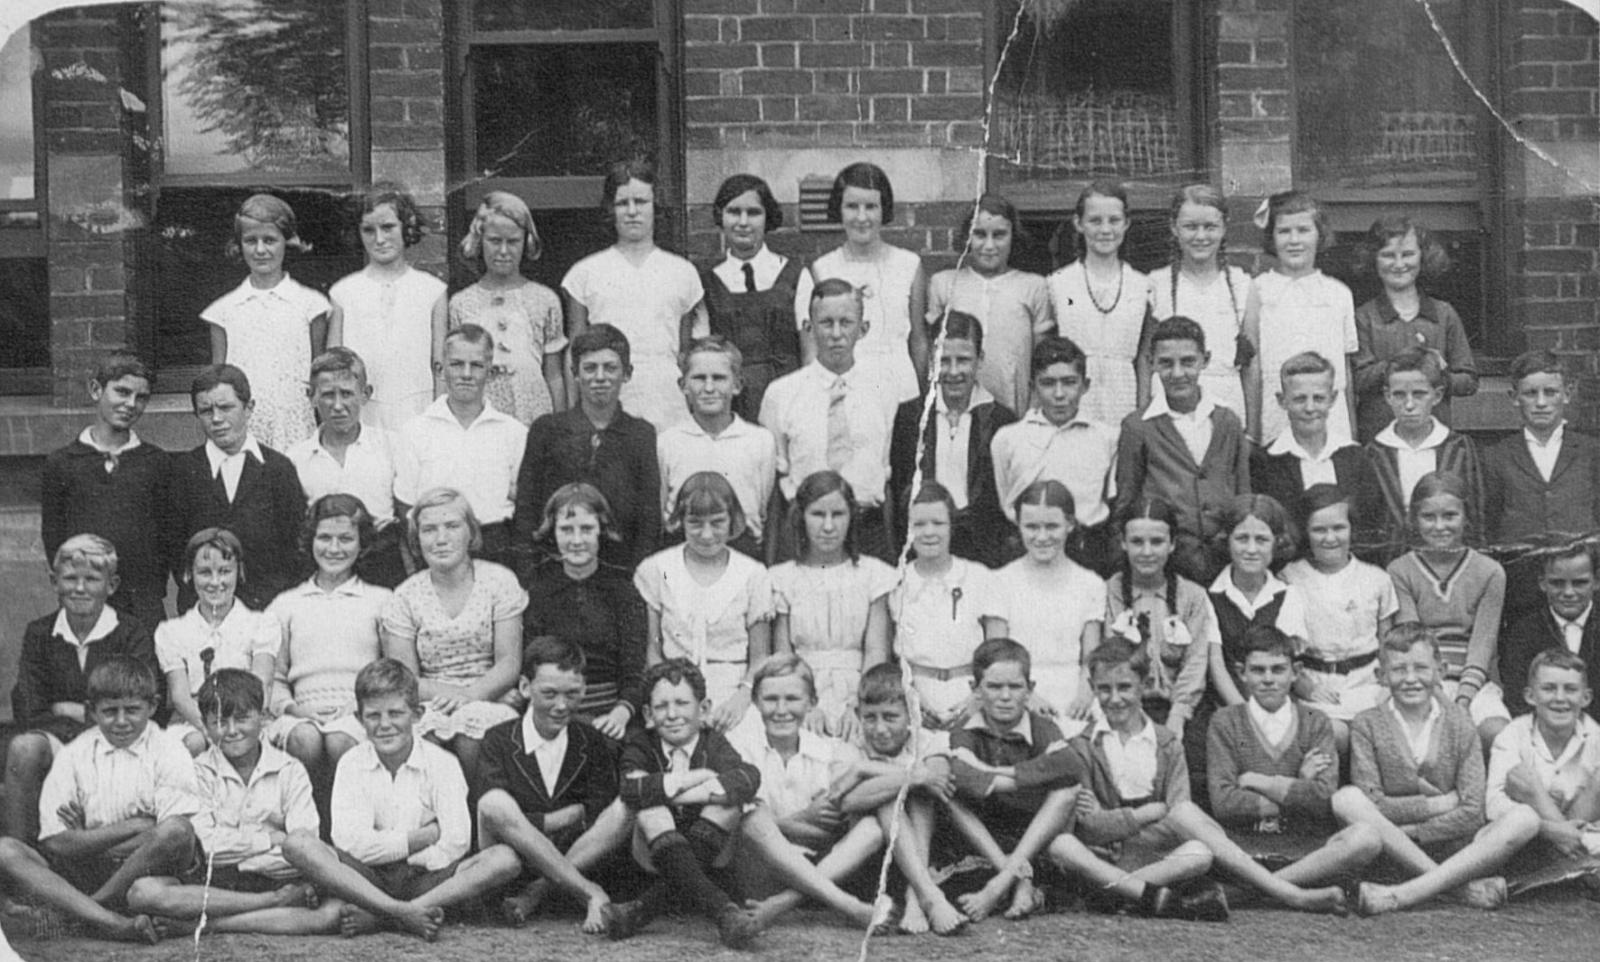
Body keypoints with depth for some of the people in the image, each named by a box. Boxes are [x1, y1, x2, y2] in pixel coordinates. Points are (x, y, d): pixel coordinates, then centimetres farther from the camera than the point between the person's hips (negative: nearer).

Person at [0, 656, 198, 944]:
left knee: (176, 833, -33)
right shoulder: (73, 756, 5)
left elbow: (177, 835, -14)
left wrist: (87, 840, -9)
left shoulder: (168, 753, 0)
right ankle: (111, 922, -38)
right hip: (83, 876, 2)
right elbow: (56, 844, -5)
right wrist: (133, 826, -12)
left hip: (146, 872, -2)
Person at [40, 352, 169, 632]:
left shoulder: (157, 462, 9)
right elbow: (52, 535, 8)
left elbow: (167, 533, 8)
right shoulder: (61, 463, 7)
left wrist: (155, 591, 0)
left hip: (143, 604, 0)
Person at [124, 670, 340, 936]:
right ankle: (275, 902, -24)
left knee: (335, 911, -32)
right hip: (212, 881, 0)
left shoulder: (290, 771, 8)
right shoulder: (200, 771, 8)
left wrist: (237, 846, -10)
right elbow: (208, 846, -6)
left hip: (275, 877, 0)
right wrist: (272, 837, -4)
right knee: (142, 891, -30)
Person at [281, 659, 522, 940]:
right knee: (297, 844, -24)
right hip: (367, 878, 0)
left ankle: (377, 915, -33)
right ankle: (404, 913, -36)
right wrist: (430, 834, -12)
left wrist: (386, 848, -12)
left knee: (505, 859, -26)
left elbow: (456, 845, -12)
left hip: (427, 880, 0)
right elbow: (350, 843, -13)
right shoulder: (351, 764, -1)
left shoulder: (442, 763, -2)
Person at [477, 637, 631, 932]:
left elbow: (596, 816, -3)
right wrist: (570, 816, -12)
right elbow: (495, 816, -12)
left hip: (577, 858, 2)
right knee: (494, 803, -30)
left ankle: (536, 891, -22)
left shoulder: (594, 744, 7)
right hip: (509, 870, -2)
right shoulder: (498, 740, 0)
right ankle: (591, 895, -27)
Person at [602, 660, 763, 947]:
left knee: (728, 794, -23)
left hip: (710, 855, 0)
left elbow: (749, 777, -24)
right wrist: (694, 778, -22)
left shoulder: (713, 743, -1)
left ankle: (644, 909, -32)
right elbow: (630, 790, -24)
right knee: (649, 805, -27)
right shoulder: (640, 745, -1)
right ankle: (723, 912, -45)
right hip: (654, 856, 0)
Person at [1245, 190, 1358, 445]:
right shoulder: (1260, 290, 2)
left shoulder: (1339, 293, 8)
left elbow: (1346, 367, 13)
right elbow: (1252, 366, 1)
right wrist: (1252, 431, -2)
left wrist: (1353, 431, 12)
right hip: (1276, 421, -2)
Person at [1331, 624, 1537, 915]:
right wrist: (1440, 804, -9)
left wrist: (1406, 831, -12)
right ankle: (1461, 887, -31)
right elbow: (1371, 806, -8)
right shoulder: (1367, 725, 2)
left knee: (1525, 819, -24)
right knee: (1346, 798, -27)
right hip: (1395, 856, -1)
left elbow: (1471, 813, -5)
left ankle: (1403, 893, -35)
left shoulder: (1459, 724, 4)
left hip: (1454, 851, 2)